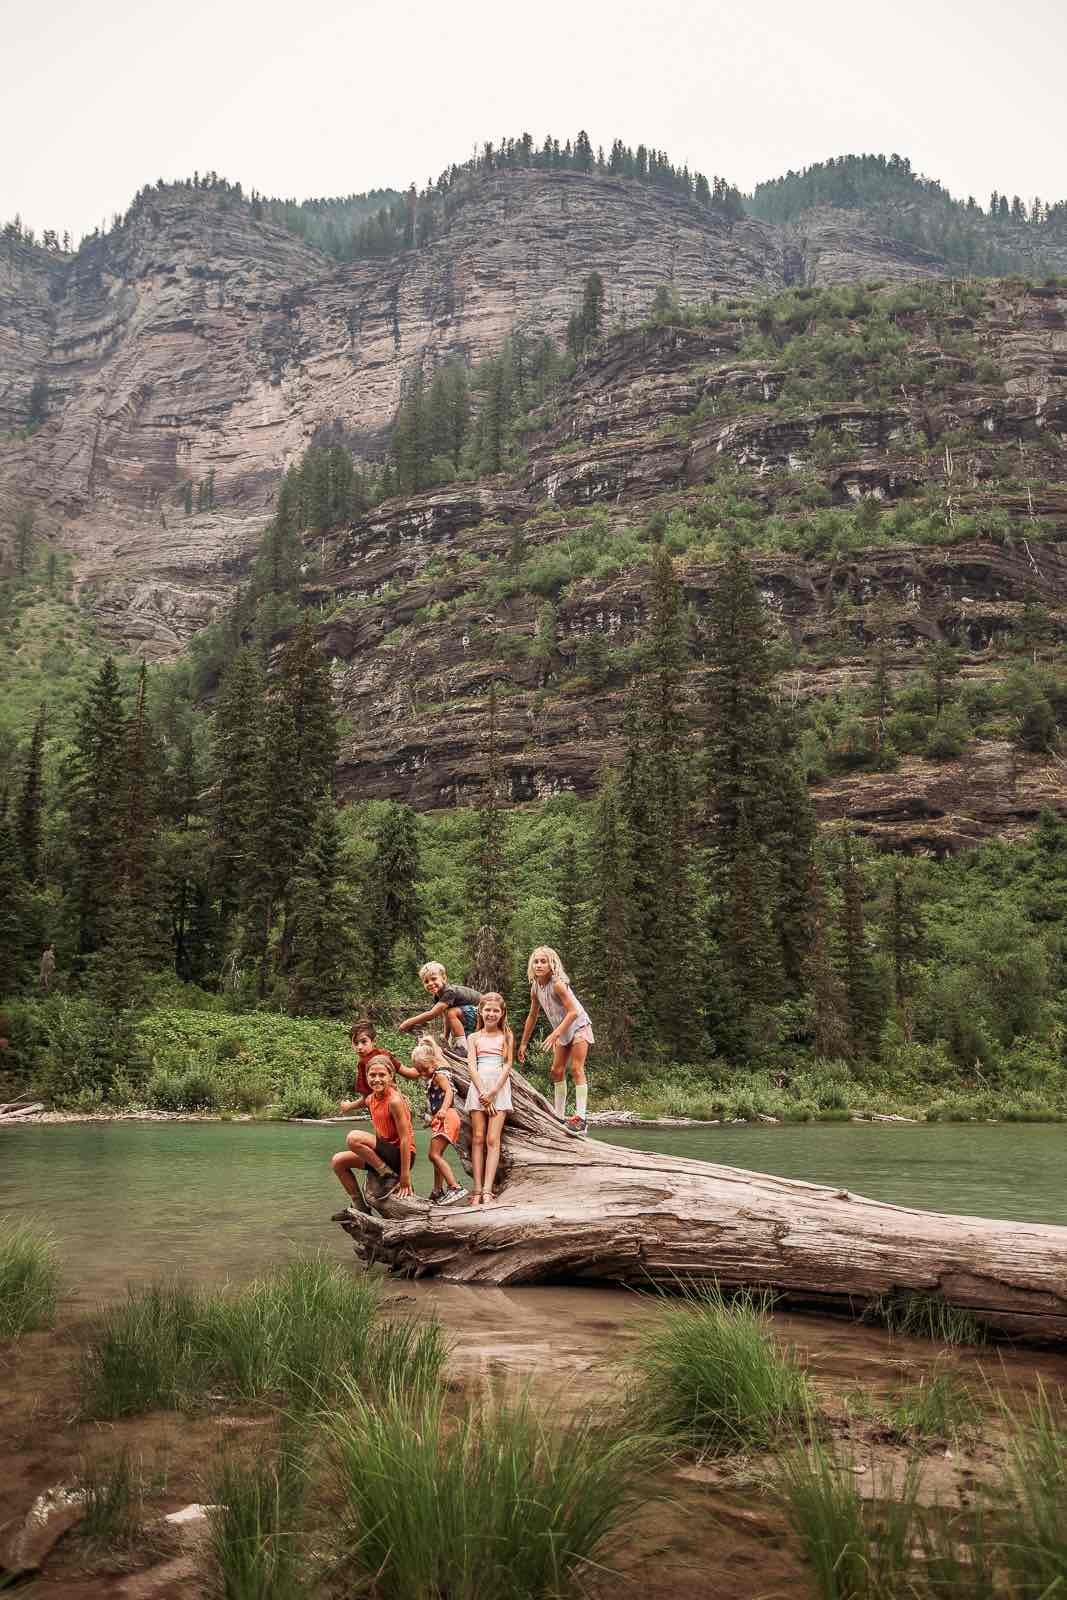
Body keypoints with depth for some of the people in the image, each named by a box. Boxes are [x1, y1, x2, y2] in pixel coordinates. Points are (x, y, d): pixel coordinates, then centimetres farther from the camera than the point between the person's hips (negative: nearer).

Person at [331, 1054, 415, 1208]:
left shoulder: (394, 1100, -19)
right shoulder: (371, 1099, 4)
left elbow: (405, 1139, -21)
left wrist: (405, 1177, -20)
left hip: (399, 1155, -8)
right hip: (385, 1152, 8)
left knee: (354, 1138, -24)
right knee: (338, 1161, 5)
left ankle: (391, 1177, -14)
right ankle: (361, 1206, 12)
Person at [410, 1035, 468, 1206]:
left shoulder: (439, 1074, -12)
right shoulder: (432, 1077, 17)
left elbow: (449, 1090, -27)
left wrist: (444, 1109, -41)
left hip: (446, 1117, -10)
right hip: (439, 1120, 10)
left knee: (434, 1154, -14)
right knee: (437, 1155, 15)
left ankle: (455, 1188, -19)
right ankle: (438, 1192, 22)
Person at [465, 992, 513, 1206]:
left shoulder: (507, 1036, 9)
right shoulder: (473, 1038, 11)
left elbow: (507, 1066, 1)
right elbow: (472, 1066, 1)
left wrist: (492, 1092, -10)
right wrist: (483, 1093, -12)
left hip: (499, 1088, -1)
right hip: (478, 1086, 1)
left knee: (493, 1139, -8)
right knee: (478, 1138, -2)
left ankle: (487, 1191, -13)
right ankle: (477, 1190, -3)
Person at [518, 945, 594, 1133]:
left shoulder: (557, 984, -26)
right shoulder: (535, 987, -3)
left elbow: (573, 1012, -29)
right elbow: (532, 1016, 9)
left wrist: (555, 1034, -34)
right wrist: (523, 1044, 12)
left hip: (578, 1026, -8)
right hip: (562, 1032, 8)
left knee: (576, 1069, -15)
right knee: (557, 1071, 8)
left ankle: (581, 1117, -18)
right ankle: (560, 1116, 16)